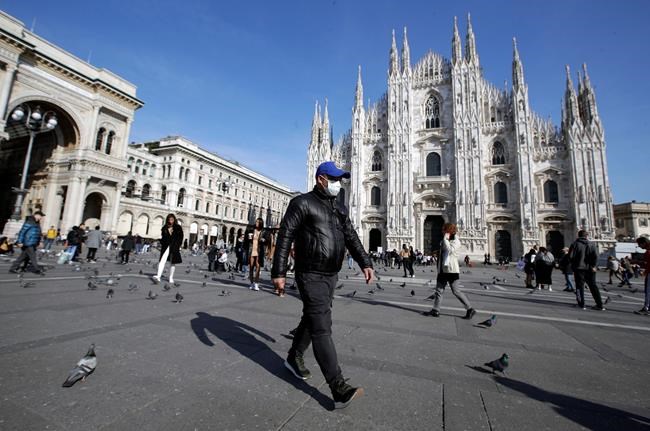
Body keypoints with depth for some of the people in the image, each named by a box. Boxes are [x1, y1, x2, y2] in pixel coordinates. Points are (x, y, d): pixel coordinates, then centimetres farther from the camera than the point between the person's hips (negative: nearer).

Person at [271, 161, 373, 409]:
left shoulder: (340, 209, 13)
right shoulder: (302, 203, -8)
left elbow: (351, 238, 9)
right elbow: (285, 237, -12)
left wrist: (365, 263, -4)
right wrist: (279, 272, -17)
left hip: (331, 276, 8)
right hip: (311, 276, -8)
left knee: (312, 319, 20)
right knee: (322, 327, -8)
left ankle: (294, 358, 41)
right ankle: (339, 389, -5)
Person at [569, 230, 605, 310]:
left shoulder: (575, 244, -3)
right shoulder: (591, 244, 3)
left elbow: (571, 256, -8)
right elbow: (596, 256, -8)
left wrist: (573, 265, 4)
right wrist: (593, 265, -1)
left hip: (579, 268, -2)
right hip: (589, 269, 3)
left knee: (579, 286, 4)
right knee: (593, 286, 12)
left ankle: (581, 304, 3)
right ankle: (599, 304, 12)